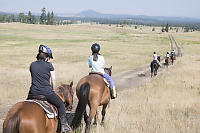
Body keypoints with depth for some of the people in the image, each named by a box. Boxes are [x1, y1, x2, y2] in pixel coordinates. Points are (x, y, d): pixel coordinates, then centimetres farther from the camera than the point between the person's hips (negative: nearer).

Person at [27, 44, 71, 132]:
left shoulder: (32, 65, 7)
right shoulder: (49, 65, -4)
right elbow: (53, 80, 2)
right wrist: (53, 91, 18)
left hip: (33, 92, 4)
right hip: (46, 92, -4)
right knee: (60, 105, 17)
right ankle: (64, 125, 13)